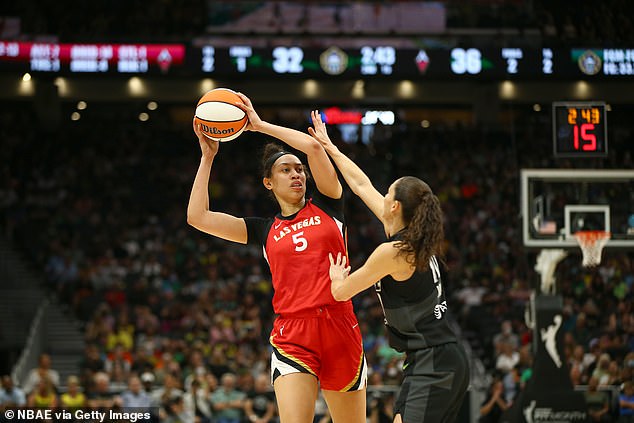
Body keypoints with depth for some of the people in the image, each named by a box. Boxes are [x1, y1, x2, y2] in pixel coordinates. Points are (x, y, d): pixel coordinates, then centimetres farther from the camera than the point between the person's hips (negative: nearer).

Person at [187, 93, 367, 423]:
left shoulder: (325, 205, 11)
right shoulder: (264, 230, 13)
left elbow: (313, 147, -3)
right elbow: (197, 216, 7)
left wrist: (260, 124, 5)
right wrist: (208, 157, 11)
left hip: (340, 329, 1)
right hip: (293, 335, -1)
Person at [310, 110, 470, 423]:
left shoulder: (393, 252, -15)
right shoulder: (412, 239, 10)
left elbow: (341, 292, -2)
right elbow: (362, 185, 21)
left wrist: (337, 276, 21)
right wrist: (329, 147, 29)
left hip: (434, 365, -10)